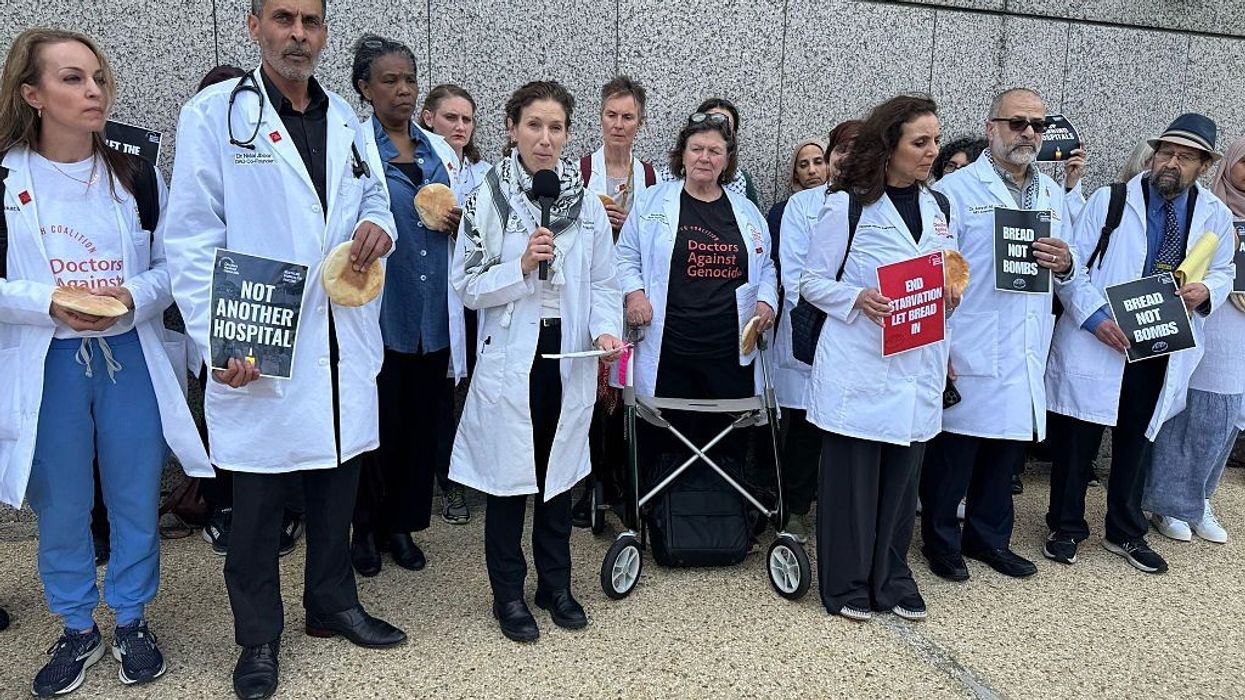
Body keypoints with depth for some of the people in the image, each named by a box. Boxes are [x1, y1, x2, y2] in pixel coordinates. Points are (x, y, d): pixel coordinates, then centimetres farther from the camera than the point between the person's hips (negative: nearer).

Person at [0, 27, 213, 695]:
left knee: (136, 500, 10)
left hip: (129, 358, 1)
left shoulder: (136, 175, 2)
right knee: (61, 508, 11)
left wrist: (134, 297, -15)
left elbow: (172, 265, 4)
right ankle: (77, 628, 32)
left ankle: (131, 621, 30)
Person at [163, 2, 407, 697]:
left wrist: (379, 227, -5)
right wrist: (219, 341, -15)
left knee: (338, 481, 16)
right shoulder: (212, 115, -4)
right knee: (258, 497, 7)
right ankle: (259, 638, 25)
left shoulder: (350, 121, 12)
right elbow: (192, 237, -7)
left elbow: (375, 200, 21)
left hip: (343, 341, 5)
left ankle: (334, 604, 35)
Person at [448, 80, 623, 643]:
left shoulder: (587, 204, 4)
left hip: (569, 355, 3)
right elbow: (466, 287, -5)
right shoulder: (486, 200, -5)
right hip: (510, 357, -3)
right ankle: (508, 593, 24)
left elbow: (603, 284, 6)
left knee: (559, 470, 14)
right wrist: (521, 267, -20)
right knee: (508, 474, 6)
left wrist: (606, 329, -11)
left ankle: (556, 584, 31)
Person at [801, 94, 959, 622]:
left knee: (902, 477, 12)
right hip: (860, 367, -5)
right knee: (852, 476, 3)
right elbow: (812, 281, -3)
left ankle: (892, 578, 27)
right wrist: (858, 299, -20)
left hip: (918, 368, 5)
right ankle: (847, 584, 18)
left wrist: (951, 296, -1)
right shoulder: (847, 204, -5)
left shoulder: (938, 207, 12)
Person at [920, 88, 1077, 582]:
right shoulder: (955, 190, -6)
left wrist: (1065, 264, -5)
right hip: (969, 355, -6)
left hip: (1027, 357, 6)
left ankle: (989, 537, 33)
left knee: (1007, 452, 16)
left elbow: (1066, 279, 19)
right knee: (953, 455, 4)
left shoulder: (1053, 195, 14)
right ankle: (941, 542, 22)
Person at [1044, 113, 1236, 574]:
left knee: (1138, 443, 16)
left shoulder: (1216, 217, 6)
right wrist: (1094, 317, -19)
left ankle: (1125, 534, 32)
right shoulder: (1109, 200, -5)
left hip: (1161, 353, 4)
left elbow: (1223, 273, 18)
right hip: (1096, 344, -3)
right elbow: (1072, 262, -6)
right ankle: (1066, 528, 21)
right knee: (1077, 441, 3)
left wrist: (1206, 291, -7)